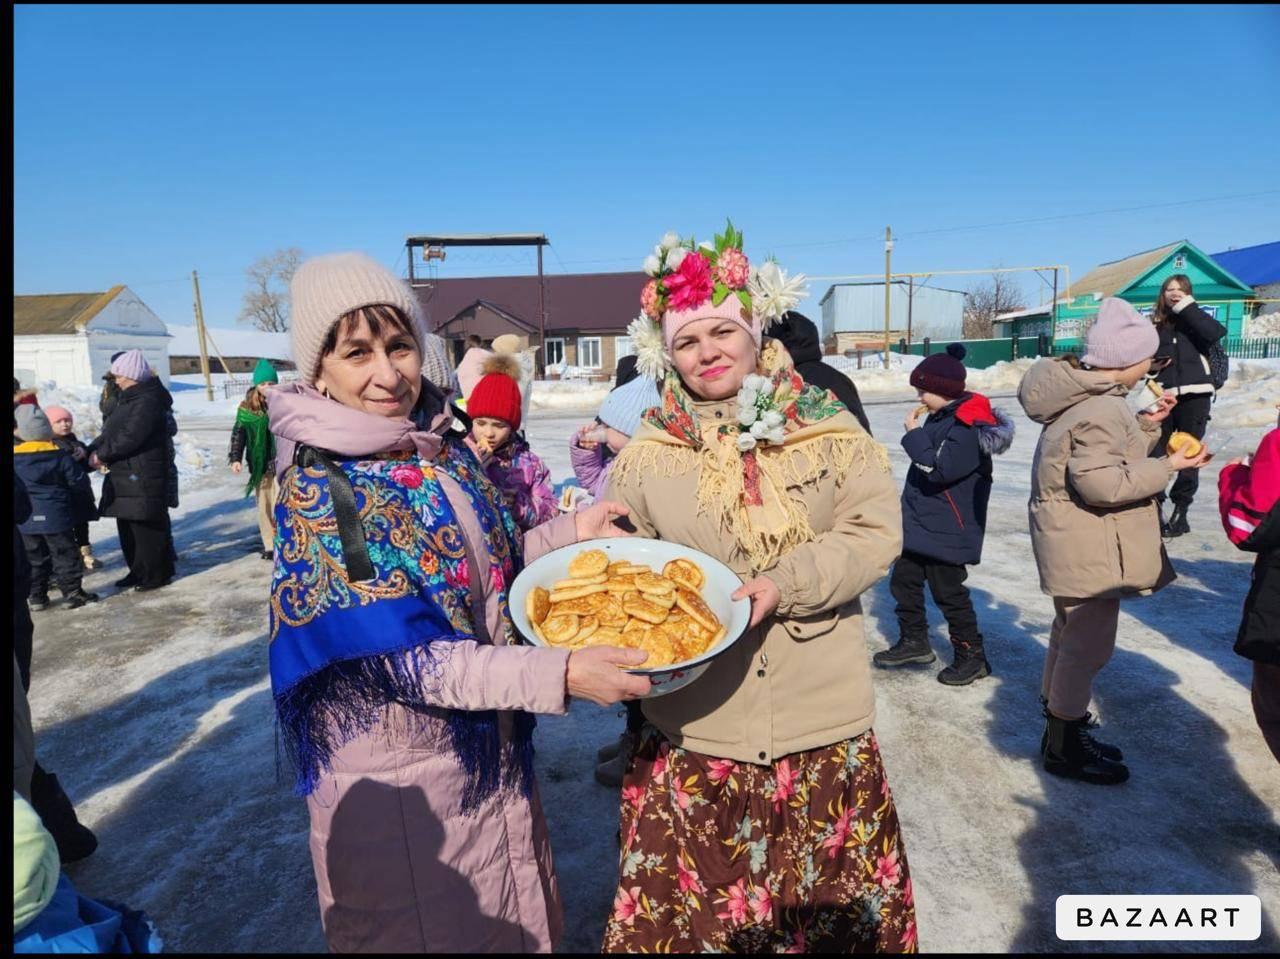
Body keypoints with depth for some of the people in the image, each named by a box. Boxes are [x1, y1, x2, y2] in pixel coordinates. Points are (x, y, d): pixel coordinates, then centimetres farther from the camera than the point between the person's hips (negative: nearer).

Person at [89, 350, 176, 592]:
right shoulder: (129, 399, 17)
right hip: (126, 475, 10)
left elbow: (130, 437, -22)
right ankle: (139, 572, 25)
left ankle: (155, 574, 7)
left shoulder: (148, 401, -16)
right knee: (128, 527, 15)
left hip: (143, 478, -10)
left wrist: (102, 455, -12)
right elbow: (110, 431, 17)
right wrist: (90, 451, 3)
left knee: (146, 527, -3)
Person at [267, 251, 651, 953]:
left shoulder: (448, 447, -2)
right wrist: (559, 675, -33)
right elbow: (402, 656, -25)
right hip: (401, 772, -6)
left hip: (495, 745, 6)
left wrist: (569, 531, -4)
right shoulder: (317, 489, -21)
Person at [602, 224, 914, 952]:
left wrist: (785, 583, -20)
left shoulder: (830, 428, -2)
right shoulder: (646, 456, -2)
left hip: (822, 718, 1)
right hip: (696, 727, 0)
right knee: (695, 896, 13)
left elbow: (877, 532, -7)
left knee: (829, 897, 19)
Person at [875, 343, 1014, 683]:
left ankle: (972, 656, 20)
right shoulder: (943, 417, 9)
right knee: (903, 580, 16)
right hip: (920, 523, 10)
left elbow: (938, 470, -27)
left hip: (946, 530, -10)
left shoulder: (968, 426, -21)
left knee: (948, 592, 2)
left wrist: (914, 434, -20)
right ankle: (914, 641, 31)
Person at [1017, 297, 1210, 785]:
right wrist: (1168, 466, -18)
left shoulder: (1086, 395, 8)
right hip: (1088, 548, -11)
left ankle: (1061, 731, 38)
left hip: (1073, 543, 11)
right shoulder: (1102, 410, -23)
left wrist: (1145, 425, 10)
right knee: (1089, 645, 1)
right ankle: (1064, 748, 17)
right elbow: (1103, 484, -27)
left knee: (1070, 634, 22)